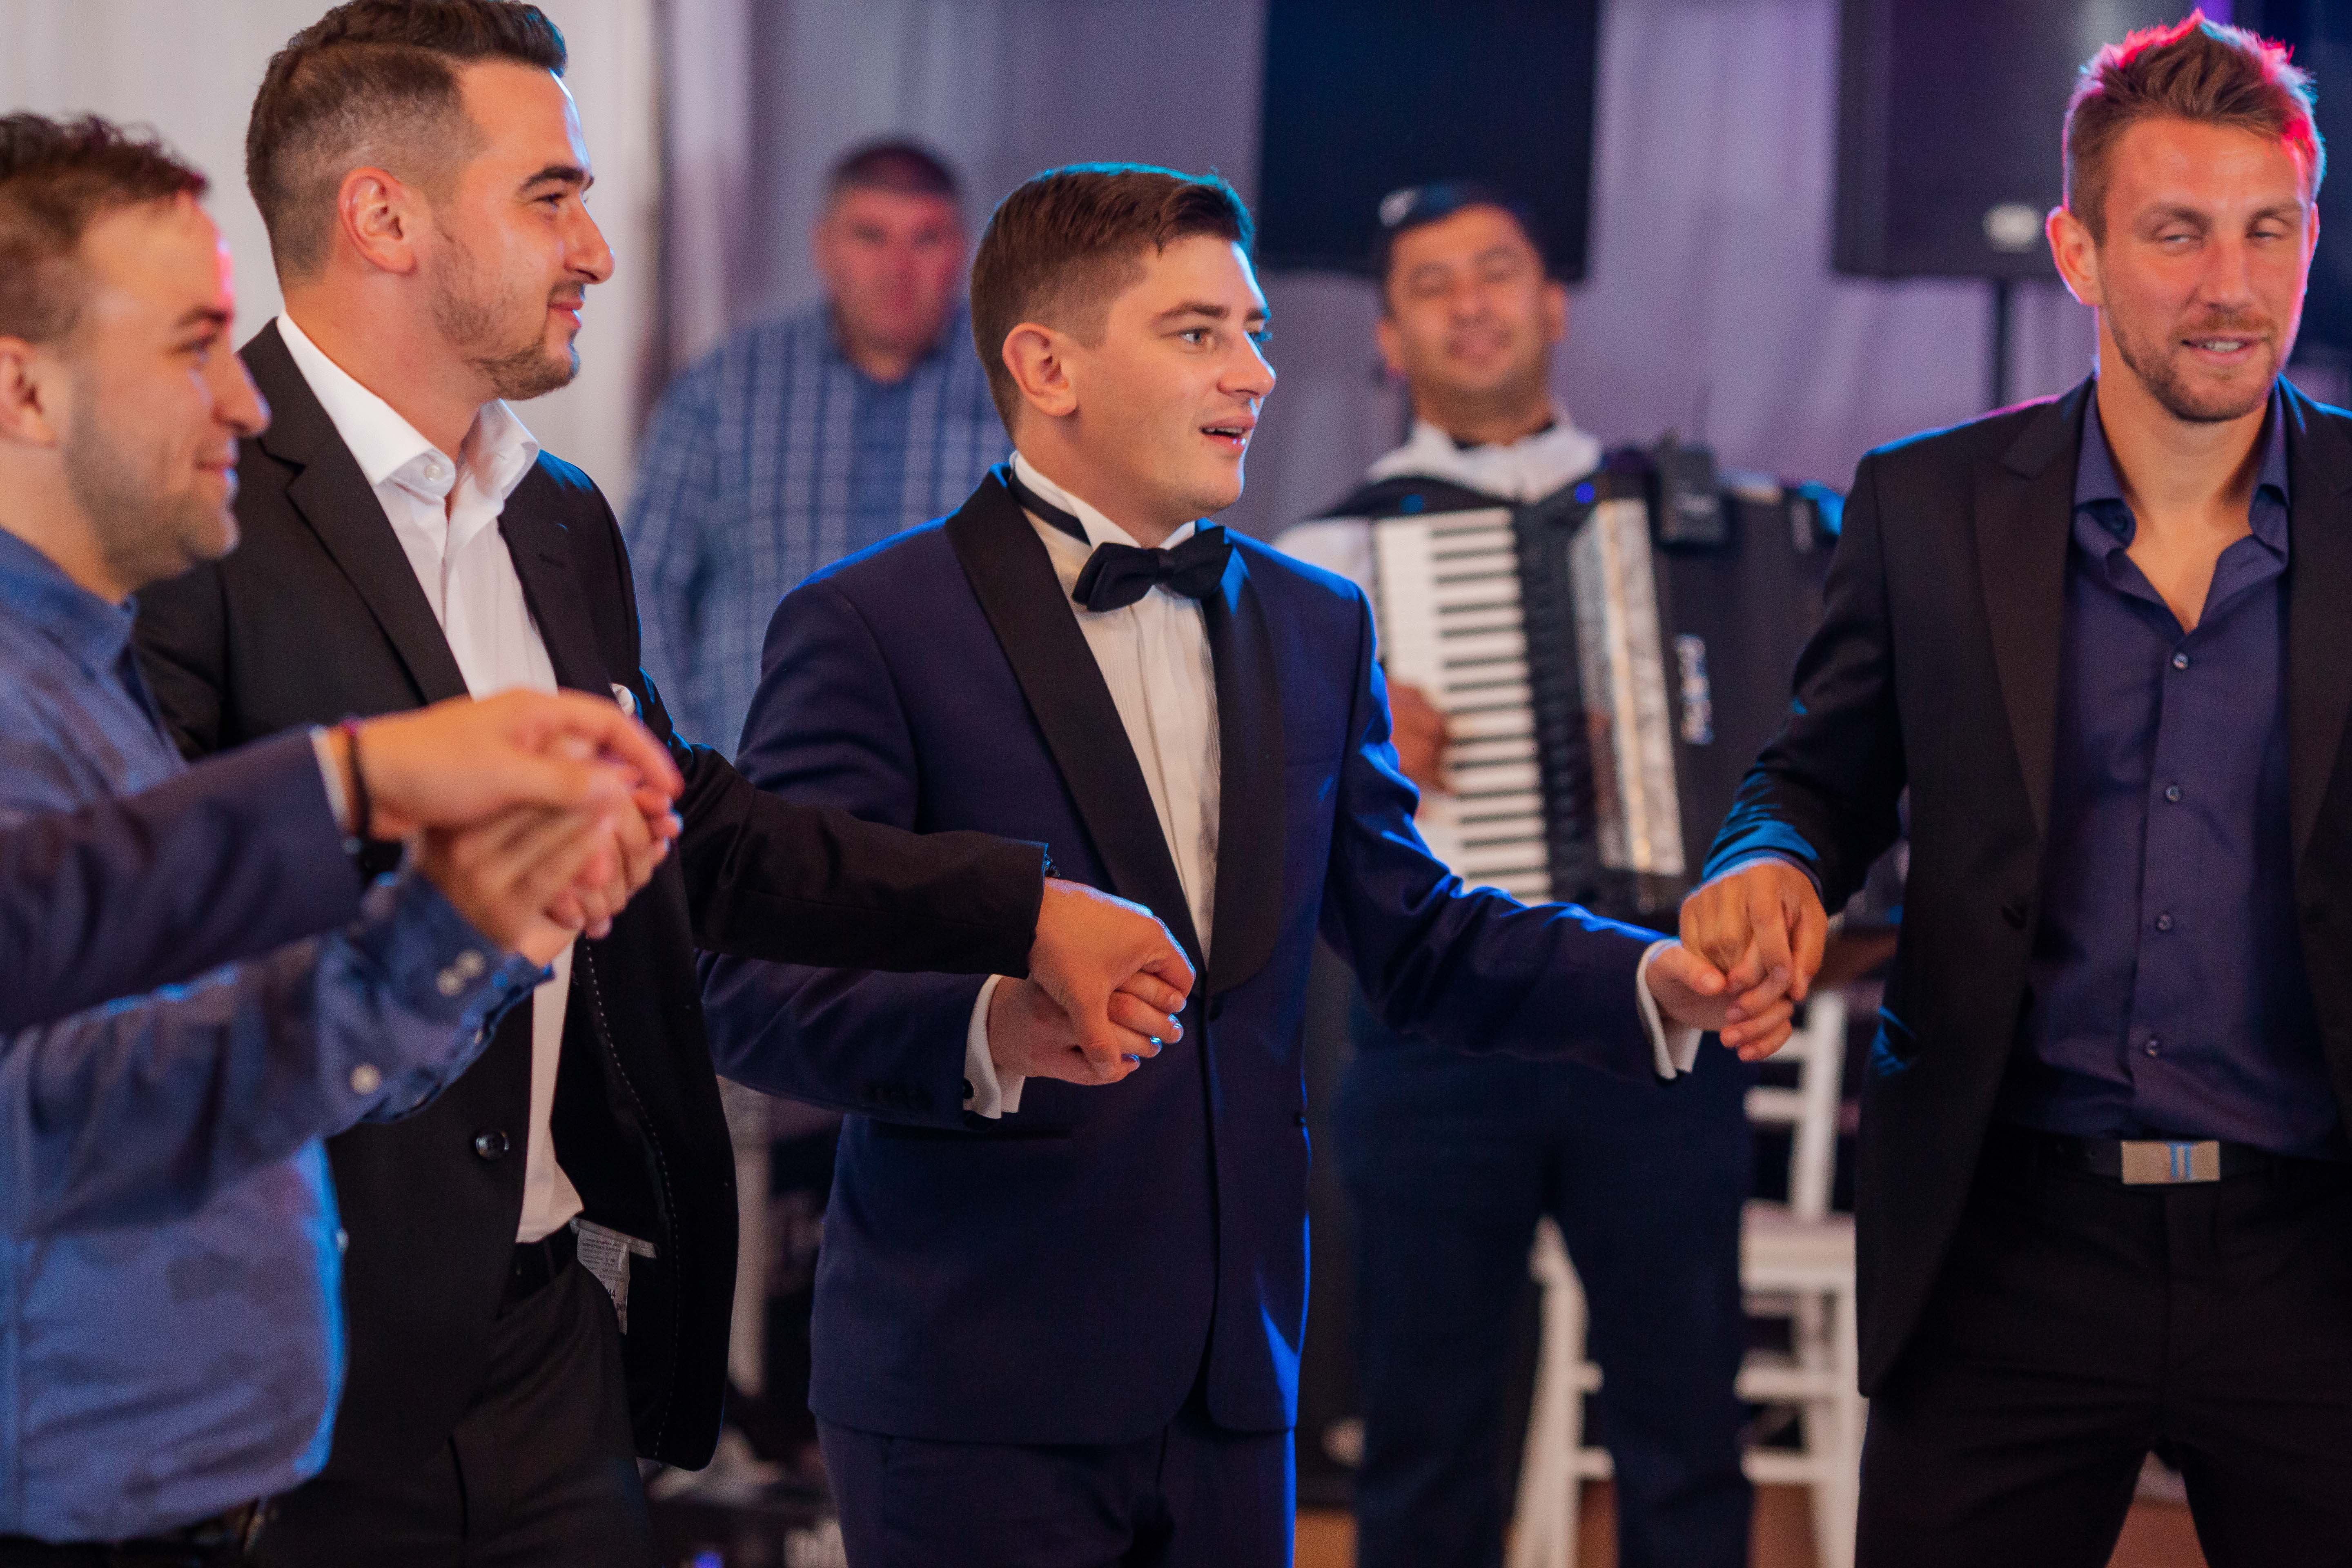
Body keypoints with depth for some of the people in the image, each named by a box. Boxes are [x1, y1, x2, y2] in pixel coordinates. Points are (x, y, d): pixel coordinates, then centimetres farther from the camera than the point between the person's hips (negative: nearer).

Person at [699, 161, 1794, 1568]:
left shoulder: (1315, 625, 15)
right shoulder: (868, 630, -7)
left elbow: (1413, 933, 16)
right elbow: (758, 994, -14)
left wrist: (1654, 979, -2)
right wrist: (993, 1033, -33)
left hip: (1233, 1383, 6)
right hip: (977, 1392, -6)